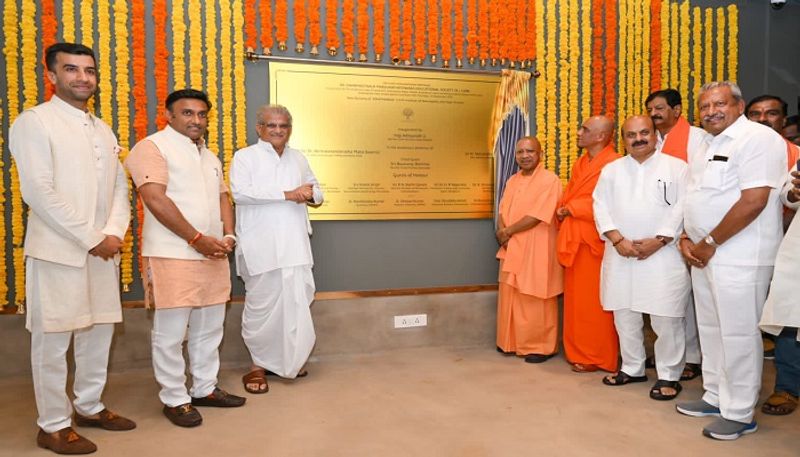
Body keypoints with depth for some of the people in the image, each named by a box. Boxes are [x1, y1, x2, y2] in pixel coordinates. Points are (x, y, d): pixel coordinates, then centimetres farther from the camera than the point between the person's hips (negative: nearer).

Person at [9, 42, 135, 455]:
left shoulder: (103, 130, 16)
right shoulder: (34, 122, -5)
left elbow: (119, 188, 11)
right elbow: (38, 192, -14)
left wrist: (113, 234, -6)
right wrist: (90, 239, -15)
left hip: (103, 250, 7)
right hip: (57, 250, -6)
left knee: (99, 331, 13)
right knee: (52, 339, 2)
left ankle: (89, 406, 29)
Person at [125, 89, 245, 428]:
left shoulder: (210, 156, 19)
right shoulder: (152, 147, -6)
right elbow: (155, 200, -16)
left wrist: (228, 235, 0)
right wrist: (197, 239, -17)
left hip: (213, 255, 8)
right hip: (172, 255, -7)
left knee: (210, 328, 14)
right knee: (171, 332, 1)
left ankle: (205, 388, 27)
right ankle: (174, 399, 14)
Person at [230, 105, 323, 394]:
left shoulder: (298, 158, 18)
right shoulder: (245, 156, 1)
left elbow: (316, 190, 24)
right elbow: (240, 193, -14)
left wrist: (311, 194, -3)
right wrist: (287, 194, -19)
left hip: (294, 243, 5)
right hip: (261, 245, -5)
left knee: (297, 301, 6)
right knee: (261, 304, 0)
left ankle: (288, 359, 23)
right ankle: (259, 364, 16)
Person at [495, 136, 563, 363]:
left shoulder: (549, 179, -11)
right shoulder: (512, 181, 13)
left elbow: (536, 217, -19)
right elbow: (502, 213, 10)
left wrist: (507, 231, -11)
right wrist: (502, 234, -10)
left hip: (536, 250, -7)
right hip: (512, 249, 7)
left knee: (536, 302, 1)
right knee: (510, 297, 13)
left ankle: (541, 346, 14)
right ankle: (512, 342, 27)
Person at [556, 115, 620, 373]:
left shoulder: (613, 164, -12)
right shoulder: (579, 164, 16)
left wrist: (570, 208, -10)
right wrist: (563, 211, -1)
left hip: (594, 241, -8)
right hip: (573, 239, 9)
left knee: (592, 301, 0)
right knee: (575, 299, 13)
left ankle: (597, 357, 12)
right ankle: (578, 351, 25)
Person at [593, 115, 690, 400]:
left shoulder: (676, 167, 2)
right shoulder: (611, 170, 11)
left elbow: (683, 208, -6)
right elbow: (601, 207, 3)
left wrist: (658, 241, -14)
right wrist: (618, 240, -9)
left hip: (663, 255, -3)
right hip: (620, 255, 4)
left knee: (666, 318, -1)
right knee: (624, 315, 11)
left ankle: (669, 376, 14)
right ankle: (632, 368, 27)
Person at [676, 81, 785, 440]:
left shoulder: (757, 138, -12)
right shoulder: (710, 146, 16)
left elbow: (754, 201, -21)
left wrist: (709, 243, -15)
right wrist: (687, 239, 5)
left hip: (739, 256, -9)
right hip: (704, 254, 9)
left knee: (737, 333, -1)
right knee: (710, 329, 15)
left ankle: (739, 414, 12)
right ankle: (716, 396, 29)